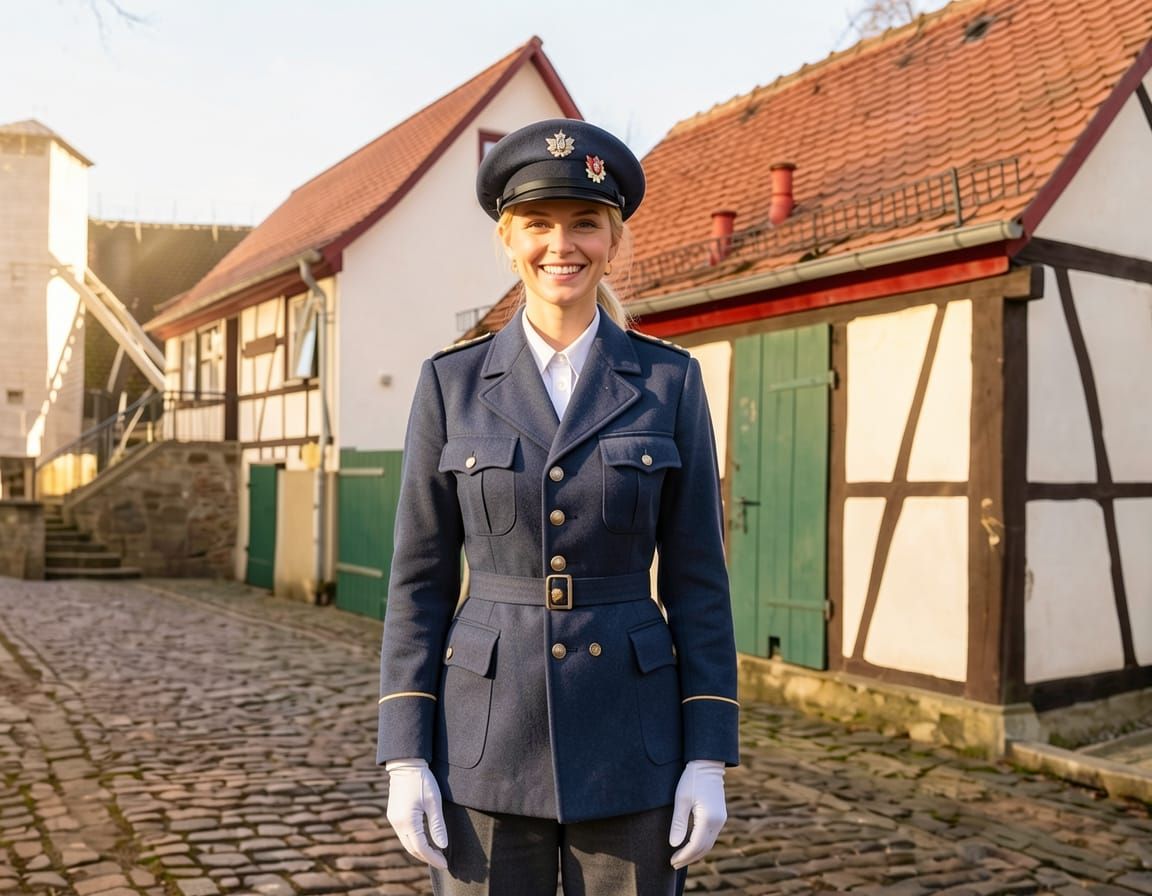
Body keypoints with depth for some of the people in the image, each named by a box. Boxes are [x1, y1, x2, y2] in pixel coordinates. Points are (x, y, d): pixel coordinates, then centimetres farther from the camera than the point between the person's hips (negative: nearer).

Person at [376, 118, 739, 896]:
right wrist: (405, 757, -3)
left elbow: (697, 577, 0)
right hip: (488, 740, 0)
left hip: (629, 741, 0)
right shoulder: (453, 381, 0)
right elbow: (420, 579, 1)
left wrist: (708, 758, -3)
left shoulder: (669, 380, 0)